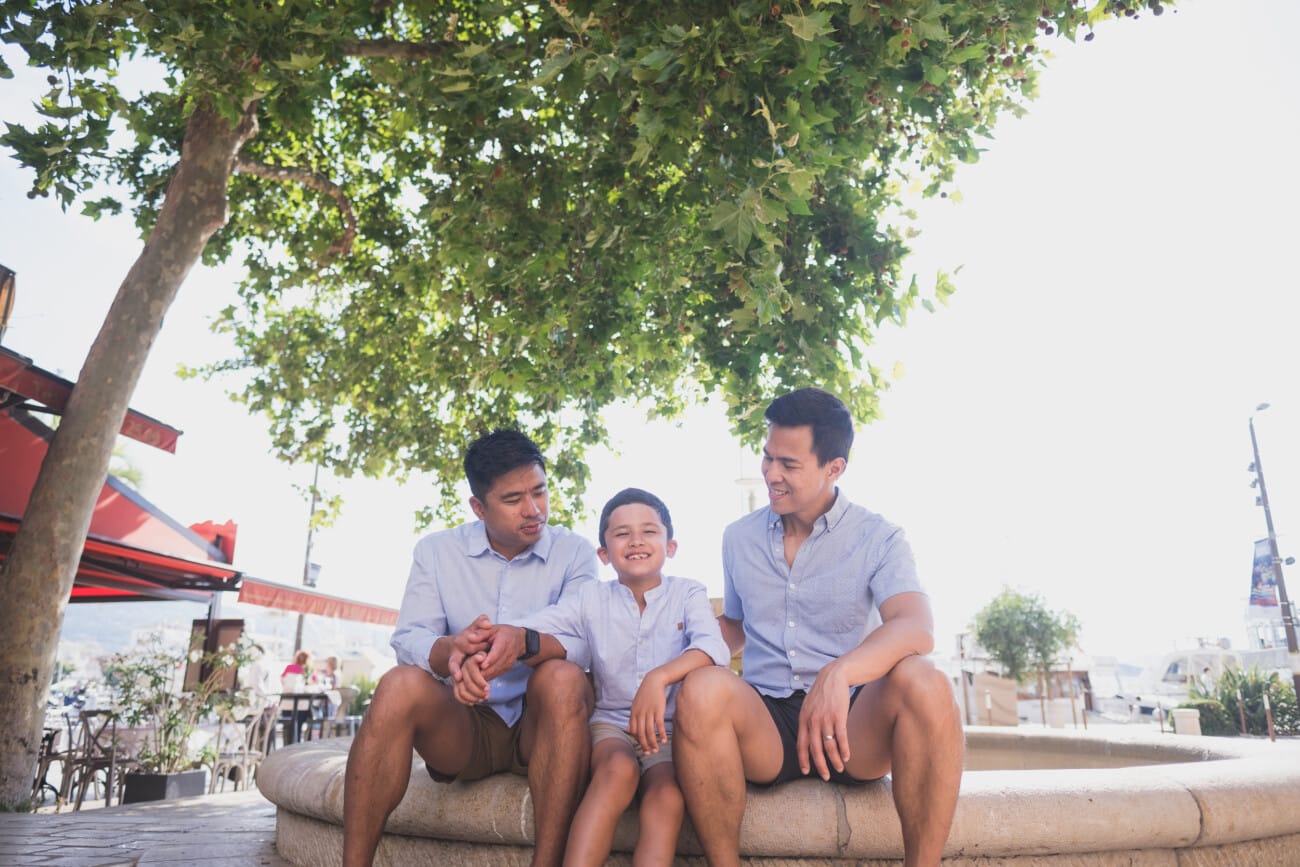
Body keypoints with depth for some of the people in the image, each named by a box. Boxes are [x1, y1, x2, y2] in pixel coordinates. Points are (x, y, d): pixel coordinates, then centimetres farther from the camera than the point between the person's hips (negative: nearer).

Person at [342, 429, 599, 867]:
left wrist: (524, 643, -39)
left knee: (563, 678, -33)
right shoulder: (436, 550, 3)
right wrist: (451, 648, -34)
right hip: (462, 723, 1)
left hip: (543, 724, -1)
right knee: (401, 684, -28)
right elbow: (407, 641, -9)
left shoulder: (575, 552, -1)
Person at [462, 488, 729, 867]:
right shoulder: (591, 600, 2)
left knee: (668, 795, -30)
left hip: (670, 728, 0)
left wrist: (659, 678, -40)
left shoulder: (687, 594, 0)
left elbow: (714, 647, -20)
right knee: (619, 769, -32)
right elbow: (527, 628, -10)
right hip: (611, 723, 1)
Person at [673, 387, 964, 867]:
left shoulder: (878, 539, -1)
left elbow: (917, 629, -20)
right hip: (764, 725, 2)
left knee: (923, 683, -33)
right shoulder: (739, 538, 11)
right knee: (703, 689, -31)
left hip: (851, 723, -1)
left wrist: (837, 674, -39)